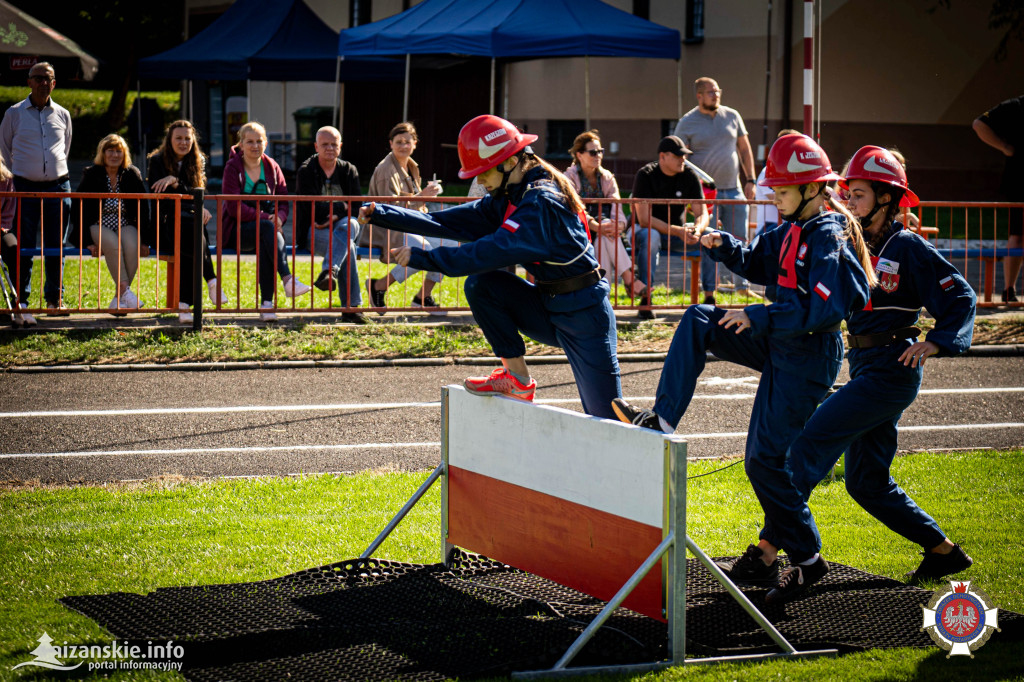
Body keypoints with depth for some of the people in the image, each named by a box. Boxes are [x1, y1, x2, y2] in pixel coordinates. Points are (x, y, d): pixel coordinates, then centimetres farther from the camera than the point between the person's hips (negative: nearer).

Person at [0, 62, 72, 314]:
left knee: (56, 246, 3)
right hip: (26, 187, -2)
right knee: (24, 244, -2)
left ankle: (55, 298, 9)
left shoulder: (63, 114, 10)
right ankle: (21, 297, 6)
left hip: (57, 187, 2)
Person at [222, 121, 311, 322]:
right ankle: (288, 279, -51)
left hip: (265, 227, 3)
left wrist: (280, 217, -15)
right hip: (237, 230, -3)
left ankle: (267, 303, -40)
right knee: (267, 228, -37)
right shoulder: (233, 167, -1)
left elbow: (284, 200, 9)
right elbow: (234, 207, -12)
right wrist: (264, 217, -22)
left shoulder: (272, 167, 12)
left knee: (265, 243, -36)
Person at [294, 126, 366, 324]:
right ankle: (351, 307, -44)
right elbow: (312, 209, -10)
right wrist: (342, 206, -8)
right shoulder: (306, 172, 2)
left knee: (348, 225, -35)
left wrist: (336, 217, -15)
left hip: (346, 226, 3)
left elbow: (356, 208, 3)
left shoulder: (349, 171, 12)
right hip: (315, 230, -3)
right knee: (347, 245, -34)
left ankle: (329, 272, -49)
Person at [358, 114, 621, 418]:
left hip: (583, 313, -8)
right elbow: (448, 221, 1)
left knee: (607, 422, -9)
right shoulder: (507, 199, 5)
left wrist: (423, 257, -31)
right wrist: (381, 214, -6)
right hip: (547, 308, 8)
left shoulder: (543, 203, -24)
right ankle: (517, 379, -5)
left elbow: (493, 251, -31)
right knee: (480, 285, -12)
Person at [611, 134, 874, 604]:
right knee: (697, 321, 4)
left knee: (766, 458, -7)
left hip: (806, 358, -9)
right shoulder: (793, 229, 8)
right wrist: (723, 246, 0)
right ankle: (662, 420, -1)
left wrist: (759, 316, -25)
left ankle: (807, 560, 4)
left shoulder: (829, 238, -20)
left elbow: (823, 310, -28)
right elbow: (757, 262, 20)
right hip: (778, 342, 9)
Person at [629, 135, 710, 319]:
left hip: (677, 232, 4)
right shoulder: (645, 176, -17)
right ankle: (645, 299, -36)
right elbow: (644, 219, -24)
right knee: (651, 236, -40)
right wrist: (677, 231, -35)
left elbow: (702, 213, -7)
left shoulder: (689, 176, -4)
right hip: (642, 229, -4)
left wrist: (696, 229, -32)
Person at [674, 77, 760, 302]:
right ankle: (709, 293, 2)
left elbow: (745, 150, 14)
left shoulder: (732, 116, 9)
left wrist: (750, 180, 6)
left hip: (733, 190, 3)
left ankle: (742, 285, 18)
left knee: (739, 240, 6)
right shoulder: (687, 122, 0)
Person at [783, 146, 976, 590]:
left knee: (810, 443, -17)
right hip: (865, 370, 9)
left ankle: (768, 551, -20)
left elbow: (960, 298, -10)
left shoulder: (908, 248, -9)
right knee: (867, 483, 11)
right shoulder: (858, 245, 14)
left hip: (891, 372, -9)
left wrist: (936, 342, -22)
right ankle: (944, 552, 22)